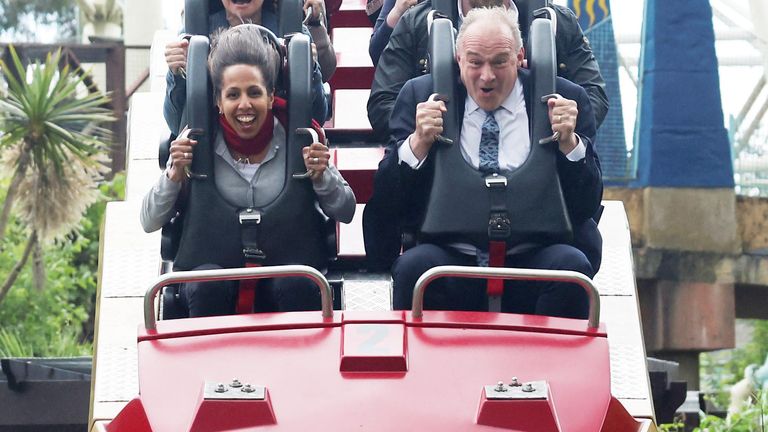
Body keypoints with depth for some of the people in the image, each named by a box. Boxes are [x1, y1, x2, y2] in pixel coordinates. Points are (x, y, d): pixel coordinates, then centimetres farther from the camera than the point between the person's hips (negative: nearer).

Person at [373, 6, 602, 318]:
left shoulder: (565, 99, 8)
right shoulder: (422, 96, 9)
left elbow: (586, 206, 5)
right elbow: (388, 198, 5)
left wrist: (568, 141, -10)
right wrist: (418, 142, -11)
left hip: (532, 257, 0)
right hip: (453, 256, 0)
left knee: (572, 266, -30)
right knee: (413, 266, -31)